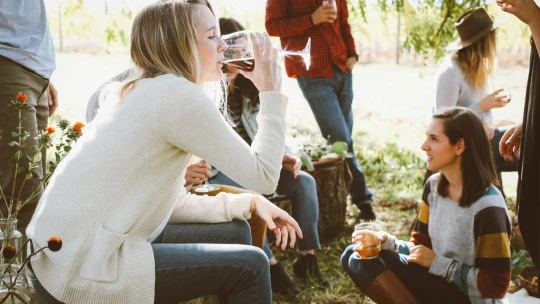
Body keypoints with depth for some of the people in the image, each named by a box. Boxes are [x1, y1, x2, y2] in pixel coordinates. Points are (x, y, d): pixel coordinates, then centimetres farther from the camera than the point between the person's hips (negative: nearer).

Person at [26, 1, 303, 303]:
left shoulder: (147, 93, 13)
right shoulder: (178, 94, -17)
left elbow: (174, 202, 13)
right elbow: (262, 175, -14)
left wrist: (248, 202, 4)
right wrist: (271, 93, -4)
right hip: (80, 272, -10)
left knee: (233, 232, 13)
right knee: (249, 265, -4)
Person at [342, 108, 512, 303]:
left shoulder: (487, 207, -21)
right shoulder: (433, 186, 2)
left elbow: (496, 286, -19)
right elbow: (421, 246, 9)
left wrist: (437, 263, -18)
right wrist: (387, 242, -11)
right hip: (438, 283, 8)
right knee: (356, 257, -10)